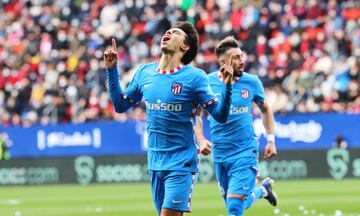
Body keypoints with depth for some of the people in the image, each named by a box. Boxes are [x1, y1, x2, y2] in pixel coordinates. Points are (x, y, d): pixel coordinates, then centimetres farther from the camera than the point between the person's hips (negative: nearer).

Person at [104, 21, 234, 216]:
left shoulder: (194, 76, -9)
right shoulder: (144, 72, 6)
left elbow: (220, 116, -11)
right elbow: (120, 105, 17)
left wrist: (227, 86, -26)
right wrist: (111, 69, 10)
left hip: (181, 163, -6)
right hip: (155, 162, 6)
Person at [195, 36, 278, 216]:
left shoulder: (252, 82, -5)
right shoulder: (208, 82, -6)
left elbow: (265, 109, 12)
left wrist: (271, 140, 7)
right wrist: (201, 140, -7)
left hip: (245, 152, -2)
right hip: (220, 153, 2)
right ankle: (262, 190, 43)